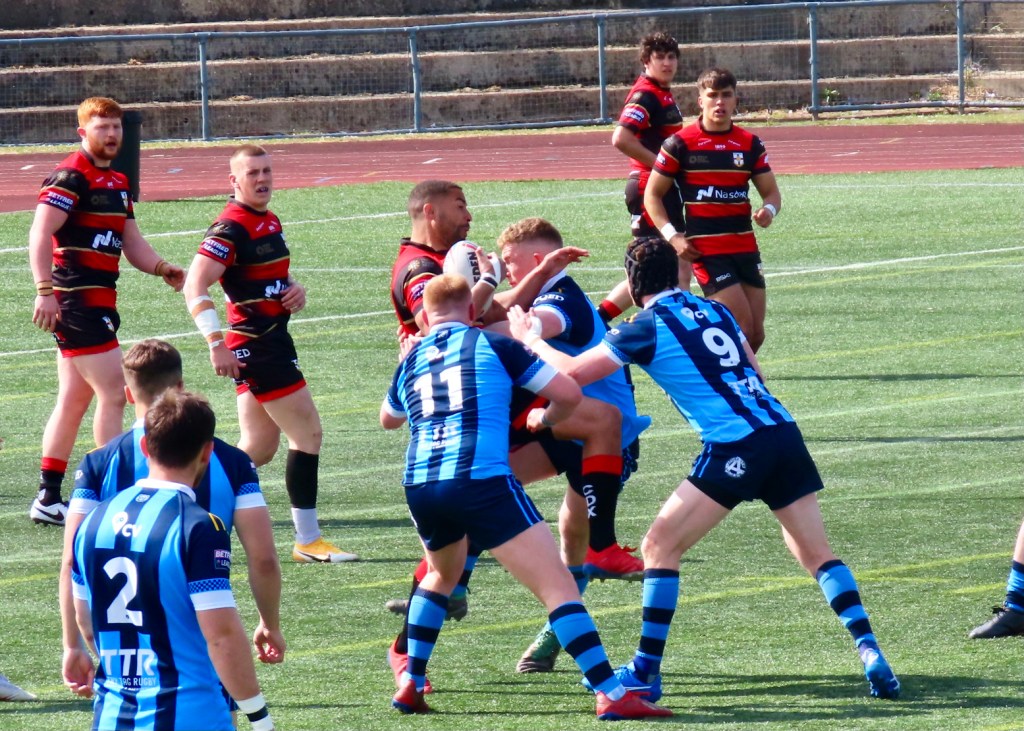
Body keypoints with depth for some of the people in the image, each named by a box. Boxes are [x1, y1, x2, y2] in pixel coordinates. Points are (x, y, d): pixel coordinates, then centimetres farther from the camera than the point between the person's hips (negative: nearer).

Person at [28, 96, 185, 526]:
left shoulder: (117, 183, 17)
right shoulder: (71, 177, -11)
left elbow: (131, 243, 19)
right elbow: (40, 233, -18)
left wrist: (163, 269, 1)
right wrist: (45, 291, -26)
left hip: (99, 302, 10)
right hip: (76, 301, -10)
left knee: (74, 400, 12)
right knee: (113, 394, -9)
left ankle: (48, 499, 17)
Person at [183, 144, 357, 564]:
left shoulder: (270, 222, 13)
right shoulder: (232, 228, -15)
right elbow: (195, 287, -22)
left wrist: (294, 290, 7)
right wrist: (216, 343, -28)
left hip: (272, 340, 10)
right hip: (256, 345, -10)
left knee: (258, 449, 13)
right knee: (308, 434, -6)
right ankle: (308, 541, -1)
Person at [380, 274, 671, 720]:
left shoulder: (411, 360, 22)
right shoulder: (491, 345, 10)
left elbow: (388, 419, 43)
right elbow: (569, 393, 7)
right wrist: (545, 419, 30)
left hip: (419, 488, 5)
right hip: (482, 482, -5)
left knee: (442, 576, 35)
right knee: (558, 587, -6)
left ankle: (410, 686, 27)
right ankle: (612, 695, -17)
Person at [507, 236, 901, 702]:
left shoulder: (648, 328, 1)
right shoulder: (715, 311, 19)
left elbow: (572, 372, 4)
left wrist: (527, 336, 19)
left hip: (735, 451, -6)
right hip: (783, 432, 6)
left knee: (660, 547, 6)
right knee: (816, 553, 14)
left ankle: (646, 671, 4)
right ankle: (869, 652, 0)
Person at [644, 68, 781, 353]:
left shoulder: (750, 144, 8)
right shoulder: (680, 144, -3)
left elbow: (771, 192, 14)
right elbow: (652, 195, 2)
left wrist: (768, 210, -11)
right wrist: (672, 236, -10)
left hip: (745, 246, 5)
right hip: (706, 249, -5)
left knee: (755, 333, 2)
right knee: (742, 325, -15)